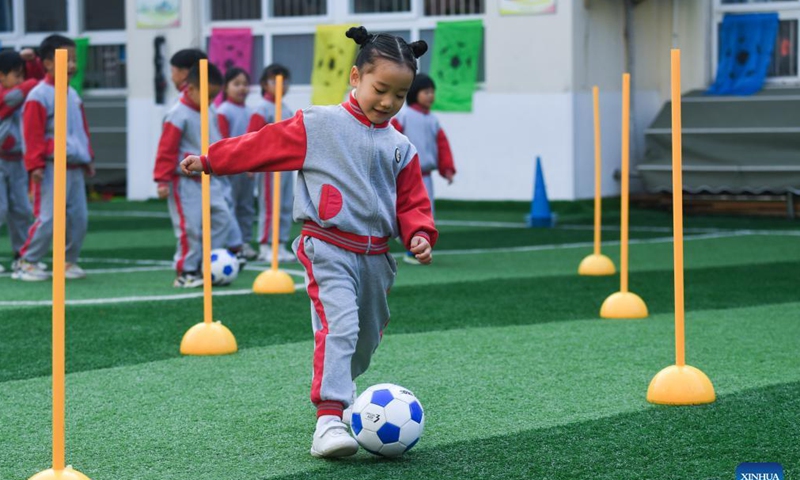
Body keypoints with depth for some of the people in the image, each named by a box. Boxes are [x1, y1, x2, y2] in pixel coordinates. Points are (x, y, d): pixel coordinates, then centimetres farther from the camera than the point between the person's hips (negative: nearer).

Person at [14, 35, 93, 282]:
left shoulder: (73, 95, 15)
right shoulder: (38, 96, -9)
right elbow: (32, 134, -13)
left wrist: (88, 159, 20)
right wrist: (35, 165, -17)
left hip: (75, 167, 8)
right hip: (51, 167, -8)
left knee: (79, 217, 6)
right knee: (47, 218, -10)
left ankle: (68, 261, 18)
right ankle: (26, 263, 1)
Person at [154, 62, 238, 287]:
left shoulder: (210, 114, 11)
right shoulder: (178, 115, -14)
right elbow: (166, 150, -15)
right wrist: (163, 181, -18)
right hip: (186, 182, -8)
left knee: (222, 218, 5)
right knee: (190, 227, -7)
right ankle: (186, 272, 2)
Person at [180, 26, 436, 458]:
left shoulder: (400, 148, 10)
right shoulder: (317, 126, -2)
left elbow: (412, 201, 12)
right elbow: (264, 145, 0)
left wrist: (419, 233, -8)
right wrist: (209, 161, 1)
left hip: (375, 256, 6)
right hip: (329, 248, -6)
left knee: (366, 338, 16)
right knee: (339, 326, -23)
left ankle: (338, 390, 43)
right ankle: (329, 419, -30)